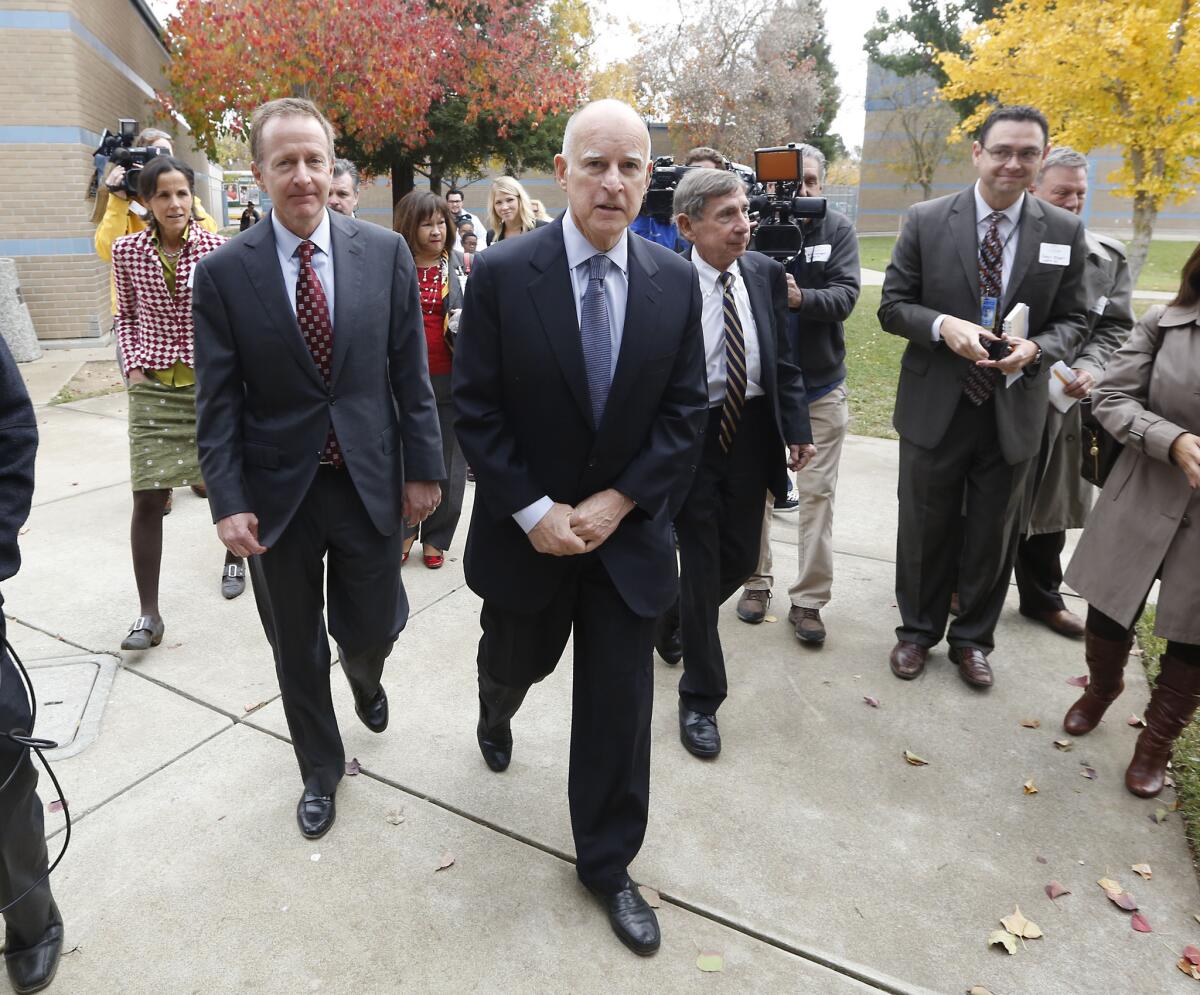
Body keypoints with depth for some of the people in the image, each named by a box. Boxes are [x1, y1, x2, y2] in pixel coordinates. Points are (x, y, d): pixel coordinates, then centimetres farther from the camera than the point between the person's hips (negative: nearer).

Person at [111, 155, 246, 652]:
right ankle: (149, 613, 5)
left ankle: (235, 556, 41)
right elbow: (126, 316, 12)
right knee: (147, 497, -3)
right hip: (153, 387, 1)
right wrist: (132, 364, 0)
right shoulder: (127, 251, 1)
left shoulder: (218, 249, -5)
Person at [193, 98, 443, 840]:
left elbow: (411, 372, 0)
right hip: (278, 492, 0)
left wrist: (423, 467, -1)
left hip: (370, 483, 0)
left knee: (371, 629, 12)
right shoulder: (224, 273, -5)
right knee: (297, 651, 14)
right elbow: (219, 401, -4)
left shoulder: (386, 252, -3)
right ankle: (321, 771, 39)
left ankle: (365, 679, 52)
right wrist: (228, 501, -10)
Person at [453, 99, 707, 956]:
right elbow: (476, 410, -10)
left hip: (628, 530, 1)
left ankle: (608, 863, 31)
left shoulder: (676, 282, -4)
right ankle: (497, 714, 63)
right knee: (515, 661, 24)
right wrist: (533, 512, -15)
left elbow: (686, 411, -3)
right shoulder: (502, 273, -11)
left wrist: (617, 501, -12)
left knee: (619, 704, 9)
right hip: (526, 528, -1)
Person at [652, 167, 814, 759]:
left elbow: (783, 360, 6)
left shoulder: (765, 273, 0)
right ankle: (701, 698, 24)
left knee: (741, 559, 14)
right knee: (701, 566, 5)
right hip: (691, 437, -5)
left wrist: (797, 430, 1)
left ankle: (672, 615, 47)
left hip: (751, 433, 5)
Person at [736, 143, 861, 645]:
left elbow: (846, 294, -13)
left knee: (817, 492, 3)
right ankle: (756, 581, 27)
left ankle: (808, 599, 13)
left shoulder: (838, 228, -3)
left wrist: (801, 297, -32)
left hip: (821, 383, 0)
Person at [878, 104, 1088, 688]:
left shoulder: (1065, 232, 1)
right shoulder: (926, 221, -4)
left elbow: (1072, 321, 5)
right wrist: (943, 326, -22)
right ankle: (917, 630, 32)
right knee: (926, 528, 11)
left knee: (993, 533, 14)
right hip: (936, 406, -1)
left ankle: (973, 639, 34)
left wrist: (1036, 348, -17)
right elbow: (893, 306, -3)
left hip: (1013, 410, 2)